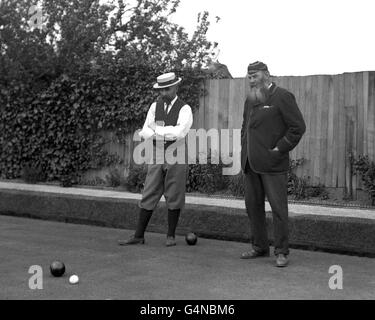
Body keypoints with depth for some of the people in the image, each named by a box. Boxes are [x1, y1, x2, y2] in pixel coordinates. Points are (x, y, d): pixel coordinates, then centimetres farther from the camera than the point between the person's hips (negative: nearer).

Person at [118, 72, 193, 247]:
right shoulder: (155, 106, 10)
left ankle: (171, 236, 14)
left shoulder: (184, 109, -3)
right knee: (148, 195, 3)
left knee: (174, 197, 2)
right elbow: (145, 132, 2)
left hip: (176, 155, -4)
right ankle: (138, 236, 7)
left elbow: (180, 132, -19)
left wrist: (157, 130, -11)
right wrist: (166, 134, -15)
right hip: (157, 154, 4)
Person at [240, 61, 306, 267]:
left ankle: (281, 252, 4)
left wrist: (279, 149, -12)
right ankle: (259, 247, 23)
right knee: (253, 206, 11)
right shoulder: (250, 99, 16)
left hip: (272, 164, -7)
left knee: (278, 208, -3)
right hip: (251, 164, 8)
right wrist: (244, 148, 15)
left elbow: (298, 127, -11)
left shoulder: (282, 97, -7)